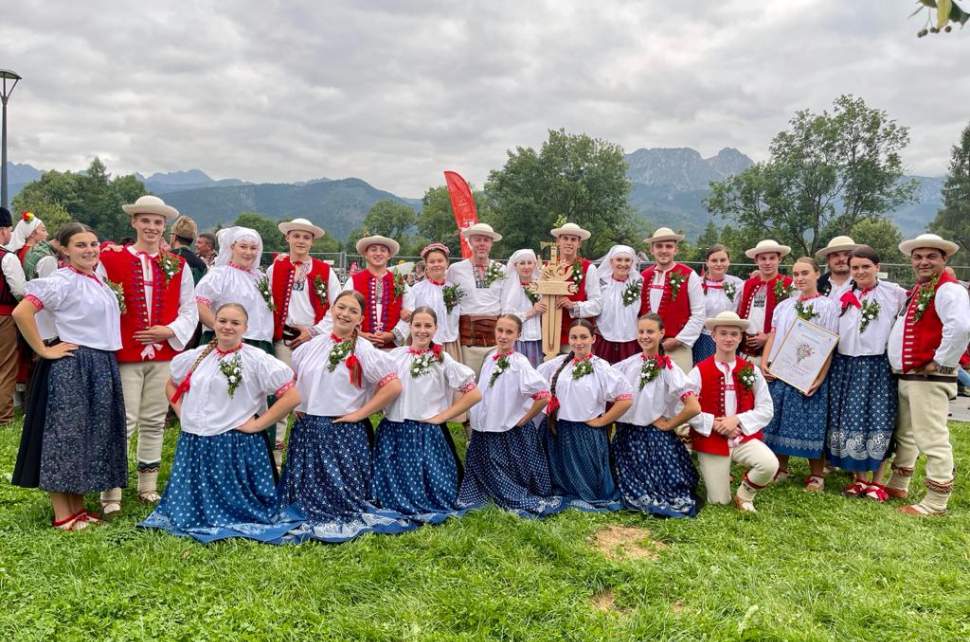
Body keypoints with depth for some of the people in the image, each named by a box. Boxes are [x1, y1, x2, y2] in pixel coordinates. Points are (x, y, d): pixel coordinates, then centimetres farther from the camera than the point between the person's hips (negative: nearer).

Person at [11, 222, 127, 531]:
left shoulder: (98, 280, 11)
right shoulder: (62, 281, -13)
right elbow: (21, 312, -22)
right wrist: (44, 351, -17)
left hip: (102, 366, 8)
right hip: (72, 367, -8)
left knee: (90, 436, 13)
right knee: (65, 436, 1)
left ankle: (77, 508, 24)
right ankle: (62, 514, 10)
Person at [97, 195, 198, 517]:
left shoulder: (177, 265, 7)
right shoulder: (111, 259, 0)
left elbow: (190, 309, 6)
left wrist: (170, 330, -8)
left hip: (164, 353, 3)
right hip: (125, 354, -3)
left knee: (154, 422, 11)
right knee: (123, 422, -3)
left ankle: (148, 486, 23)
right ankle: (111, 494, 6)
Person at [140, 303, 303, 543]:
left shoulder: (256, 359, -9)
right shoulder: (196, 356, 7)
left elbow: (292, 396, -14)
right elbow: (172, 385, 25)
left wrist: (257, 425, -14)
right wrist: (182, 413, 9)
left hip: (237, 444, -4)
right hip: (194, 444, 5)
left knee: (236, 503, 3)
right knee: (195, 503, 12)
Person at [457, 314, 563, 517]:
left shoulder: (520, 363, -18)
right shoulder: (490, 358, 2)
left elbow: (543, 396, -25)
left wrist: (523, 420, -15)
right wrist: (477, 421, 9)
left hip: (512, 433, -6)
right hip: (485, 431, 6)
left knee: (512, 478, 8)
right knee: (488, 475, 17)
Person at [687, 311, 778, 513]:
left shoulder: (751, 370, 0)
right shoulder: (699, 372, -8)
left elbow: (766, 409, -2)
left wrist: (737, 419, -15)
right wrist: (715, 423, -18)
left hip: (744, 437, 2)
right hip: (711, 441, -2)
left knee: (770, 465, -27)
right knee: (719, 501, 0)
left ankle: (744, 495, 3)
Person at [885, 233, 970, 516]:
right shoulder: (916, 291, 15)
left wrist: (941, 361, -21)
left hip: (929, 378, -10)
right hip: (905, 376, 10)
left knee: (932, 439, -5)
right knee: (904, 434, 20)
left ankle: (936, 501, 3)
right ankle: (898, 485, 33)